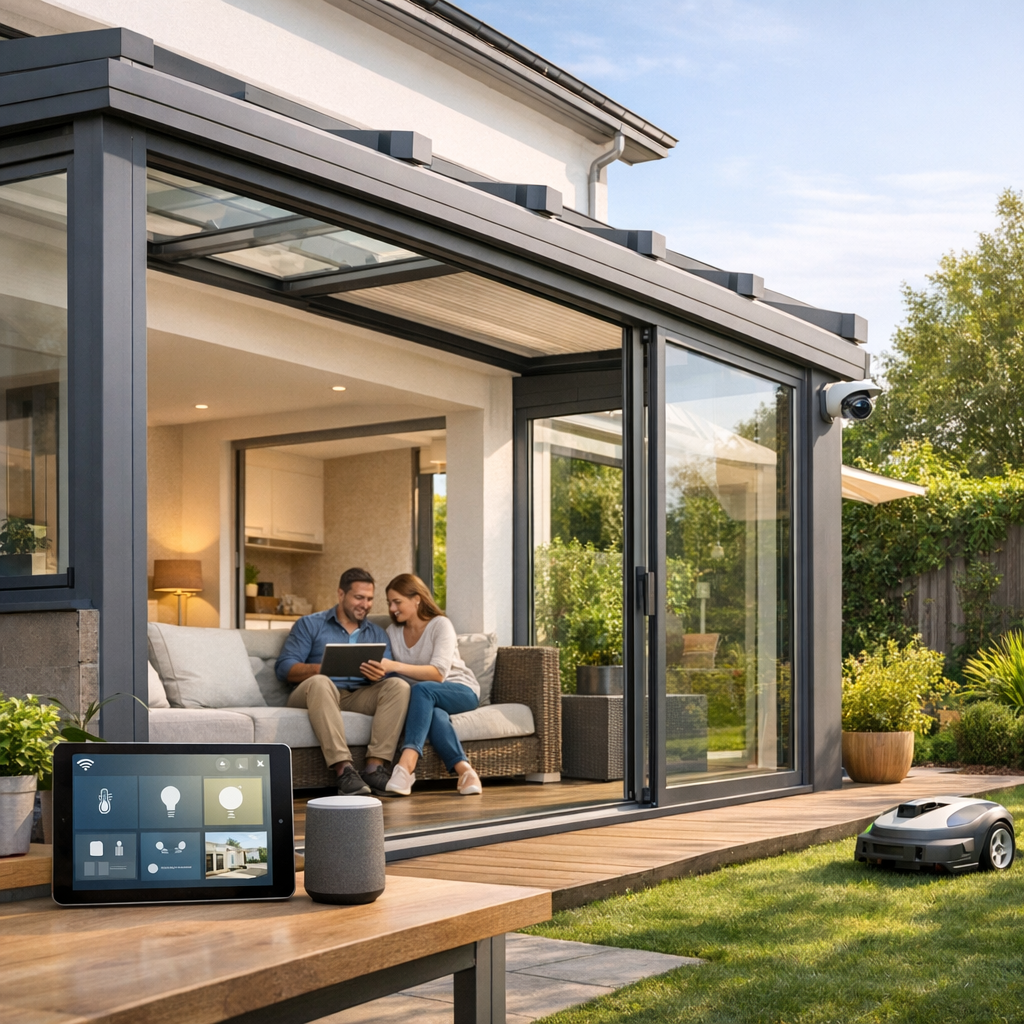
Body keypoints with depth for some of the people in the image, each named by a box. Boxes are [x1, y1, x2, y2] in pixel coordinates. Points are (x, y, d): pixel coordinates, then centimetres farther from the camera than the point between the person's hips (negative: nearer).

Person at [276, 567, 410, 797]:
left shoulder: (377, 634, 22)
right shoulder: (310, 625, 11)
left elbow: (388, 674, 10)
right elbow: (284, 668, -1)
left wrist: (378, 675, -16)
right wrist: (320, 668, -20)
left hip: (359, 698, 3)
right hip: (317, 695, -3)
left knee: (398, 686, -24)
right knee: (320, 683, -38)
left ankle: (374, 767, -34)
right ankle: (344, 769, -48)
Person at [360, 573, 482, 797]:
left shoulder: (440, 625, -10)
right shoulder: (393, 631, 9)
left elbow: (438, 674, -24)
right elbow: (389, 672, 1)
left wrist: (395, 666, -37)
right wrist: (378, 672, -25)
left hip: (461, 691, -4)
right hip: (427, 700, 4)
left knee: (422, 689, -38)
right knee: (434, 714, -36)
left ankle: (406, 764, -53)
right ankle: (463, 770, -43)